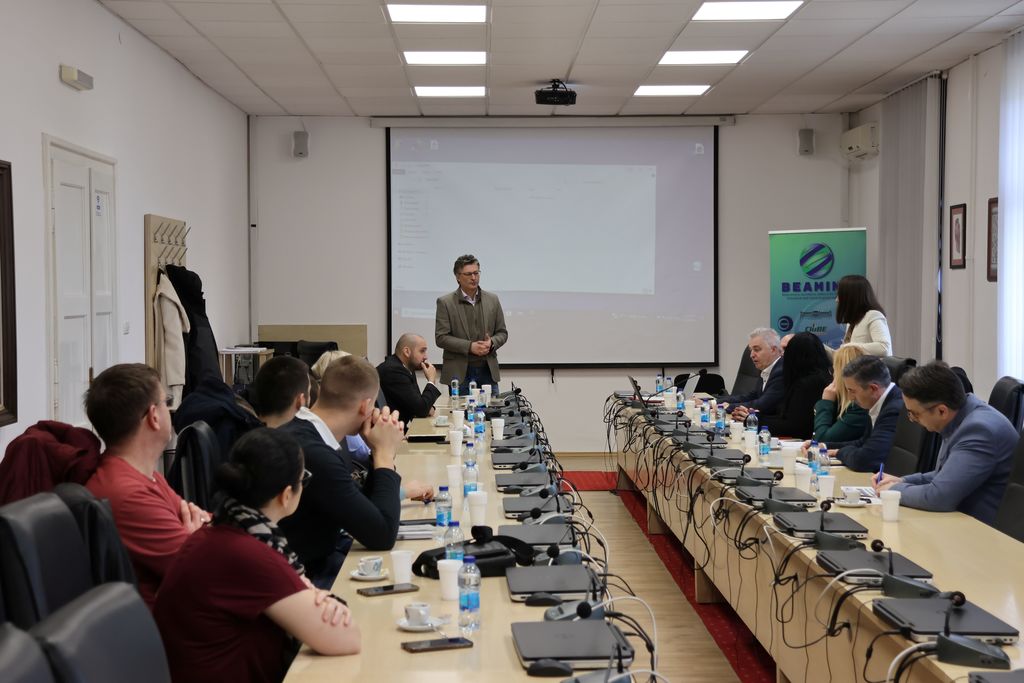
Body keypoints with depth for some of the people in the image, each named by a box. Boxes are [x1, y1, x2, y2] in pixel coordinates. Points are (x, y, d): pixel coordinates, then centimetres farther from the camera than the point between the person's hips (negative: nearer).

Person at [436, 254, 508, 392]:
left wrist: (491, 343, -10)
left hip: (488, 371, 3)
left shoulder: (492, 300, 10)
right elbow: (441, 337, -6)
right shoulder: (445, 303, -1)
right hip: (459, 372, -3)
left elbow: (502, 333, 13)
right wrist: (470, 346, -17)